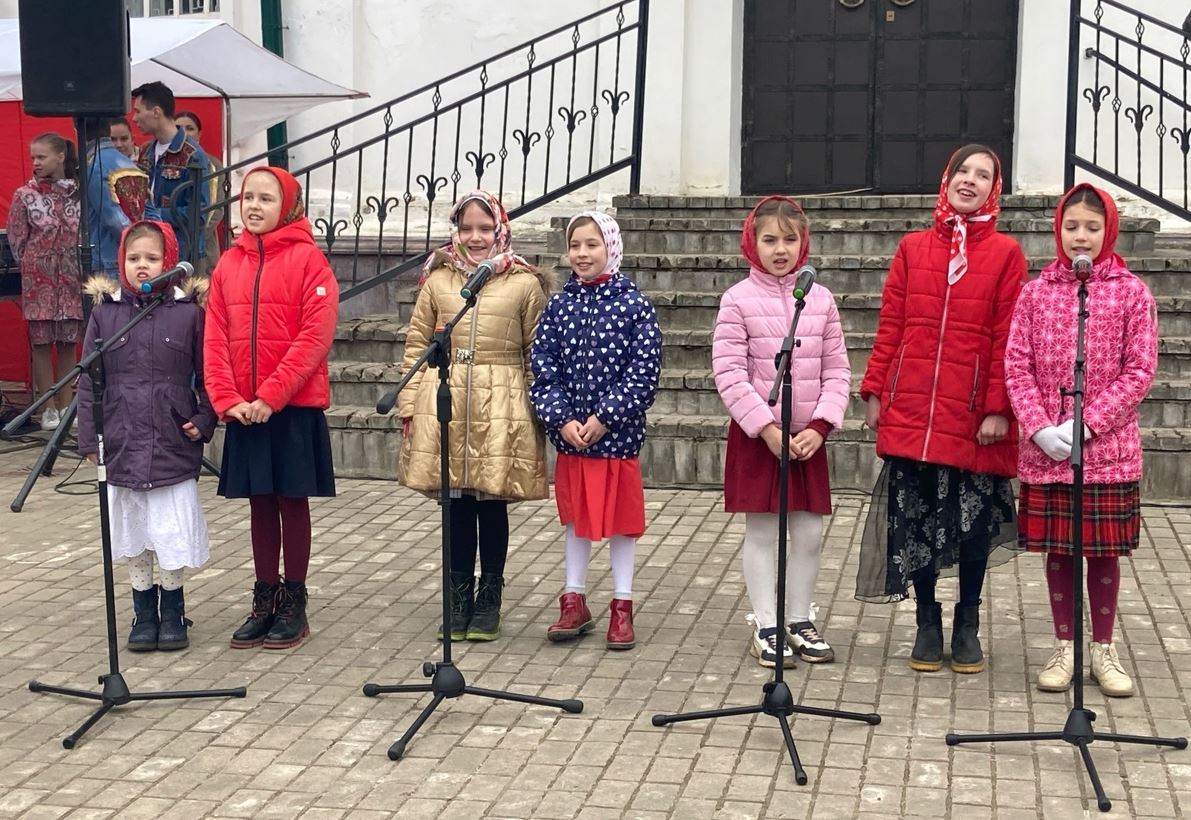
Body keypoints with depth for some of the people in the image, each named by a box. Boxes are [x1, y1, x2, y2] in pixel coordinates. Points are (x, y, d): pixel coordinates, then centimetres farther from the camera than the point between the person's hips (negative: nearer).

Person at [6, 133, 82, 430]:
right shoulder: (25, 195, -2)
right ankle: (48, 408, 7)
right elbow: (16, 240, 2)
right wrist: (33, 266, 4)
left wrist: (83, 267, 5)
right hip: (39, 280, -1)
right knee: (41, 342, 1)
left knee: (68, 342, 6)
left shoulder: (79, 192, 3)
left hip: (73, 279, 2)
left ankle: (66, 405, 14)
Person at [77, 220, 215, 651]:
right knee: (133, 533, 11)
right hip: (122, 445, 2)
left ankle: (172, 611, 19)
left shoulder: (189, 312, -1)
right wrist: (89, 436, 1)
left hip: (175, 445, -2)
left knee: (174, 533, 0)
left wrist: (203, 421, -7)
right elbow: (89, 378, 5)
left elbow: (206, 375, 4)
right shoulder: (104, 312, 3)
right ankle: (144, 612, 25)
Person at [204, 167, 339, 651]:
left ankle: (294, 604, 14)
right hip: (244, 410, 4)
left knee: (293, 501, 4)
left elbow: (316, 335, -14)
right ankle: (264, 601, 20)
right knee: (261, 502, 11)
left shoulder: (308, 259, -6)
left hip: (294, 406, -4)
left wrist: (271, 395, -17)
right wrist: (228, 400, -8)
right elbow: (216, 338, 5)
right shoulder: (228, 264, 8)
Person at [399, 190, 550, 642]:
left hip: (501, 408, -2)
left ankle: (489, 598, 19)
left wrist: (538, 415, 0)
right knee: (455, 502, 8)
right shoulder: (438, 280, 7)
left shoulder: (525, 284, 2)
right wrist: (410, 406, 3)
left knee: (492, 502, 4)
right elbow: (416, 346, 8)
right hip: (445, 404, 2)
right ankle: (459, 596, 20)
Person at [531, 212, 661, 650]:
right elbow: (543, 366, 1)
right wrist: (562, 419, -11)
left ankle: (622, 607, 17)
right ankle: (575, 602, 24)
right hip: (569, 433, 3)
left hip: (618, 432, -3)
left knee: (620, 516, 6)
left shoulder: (634, 304, -7)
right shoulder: (559, 304, 3)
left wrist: (605, 418, -16)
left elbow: (644, 370, -11)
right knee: (575, 515, 13)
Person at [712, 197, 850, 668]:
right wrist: (766, 428, -16)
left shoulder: (820, 299, 4)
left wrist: (820, 426, -9)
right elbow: (729, 373, -11)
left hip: (808, 436, 3)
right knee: (761, 531, 5)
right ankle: (766, 627, 14)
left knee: (810, 532, 8)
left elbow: (837, 370, 4)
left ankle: (800, 620, 23)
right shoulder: (739, 299, -6)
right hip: (756, 434, -3)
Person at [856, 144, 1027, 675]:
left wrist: (999, 408, -9)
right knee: (914, 516, 5)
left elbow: (1008, 338, -3)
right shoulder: (913, 247, 8)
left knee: (975, 518, 5)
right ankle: (927, 621, 20)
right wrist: (874, 390, 3)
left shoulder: (1005, 253, 1)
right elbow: (890, 326, 8)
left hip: (973, 413, -2)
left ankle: (967, 624, 23)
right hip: (911, 409, 2)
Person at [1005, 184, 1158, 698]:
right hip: (1046, 450, 1)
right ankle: (1064, 649, 20)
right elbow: (1016, 365, 1)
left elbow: (1140, 370, -4)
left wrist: (1088, 422, -13)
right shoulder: (1036, 293, 5)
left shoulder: (1131, 293, 0)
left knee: (1104, 551, 6)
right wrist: (1040, 427, -11)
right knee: (1056, 550, 8)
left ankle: (1104, 651, 20)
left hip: (1109, 449, -1)